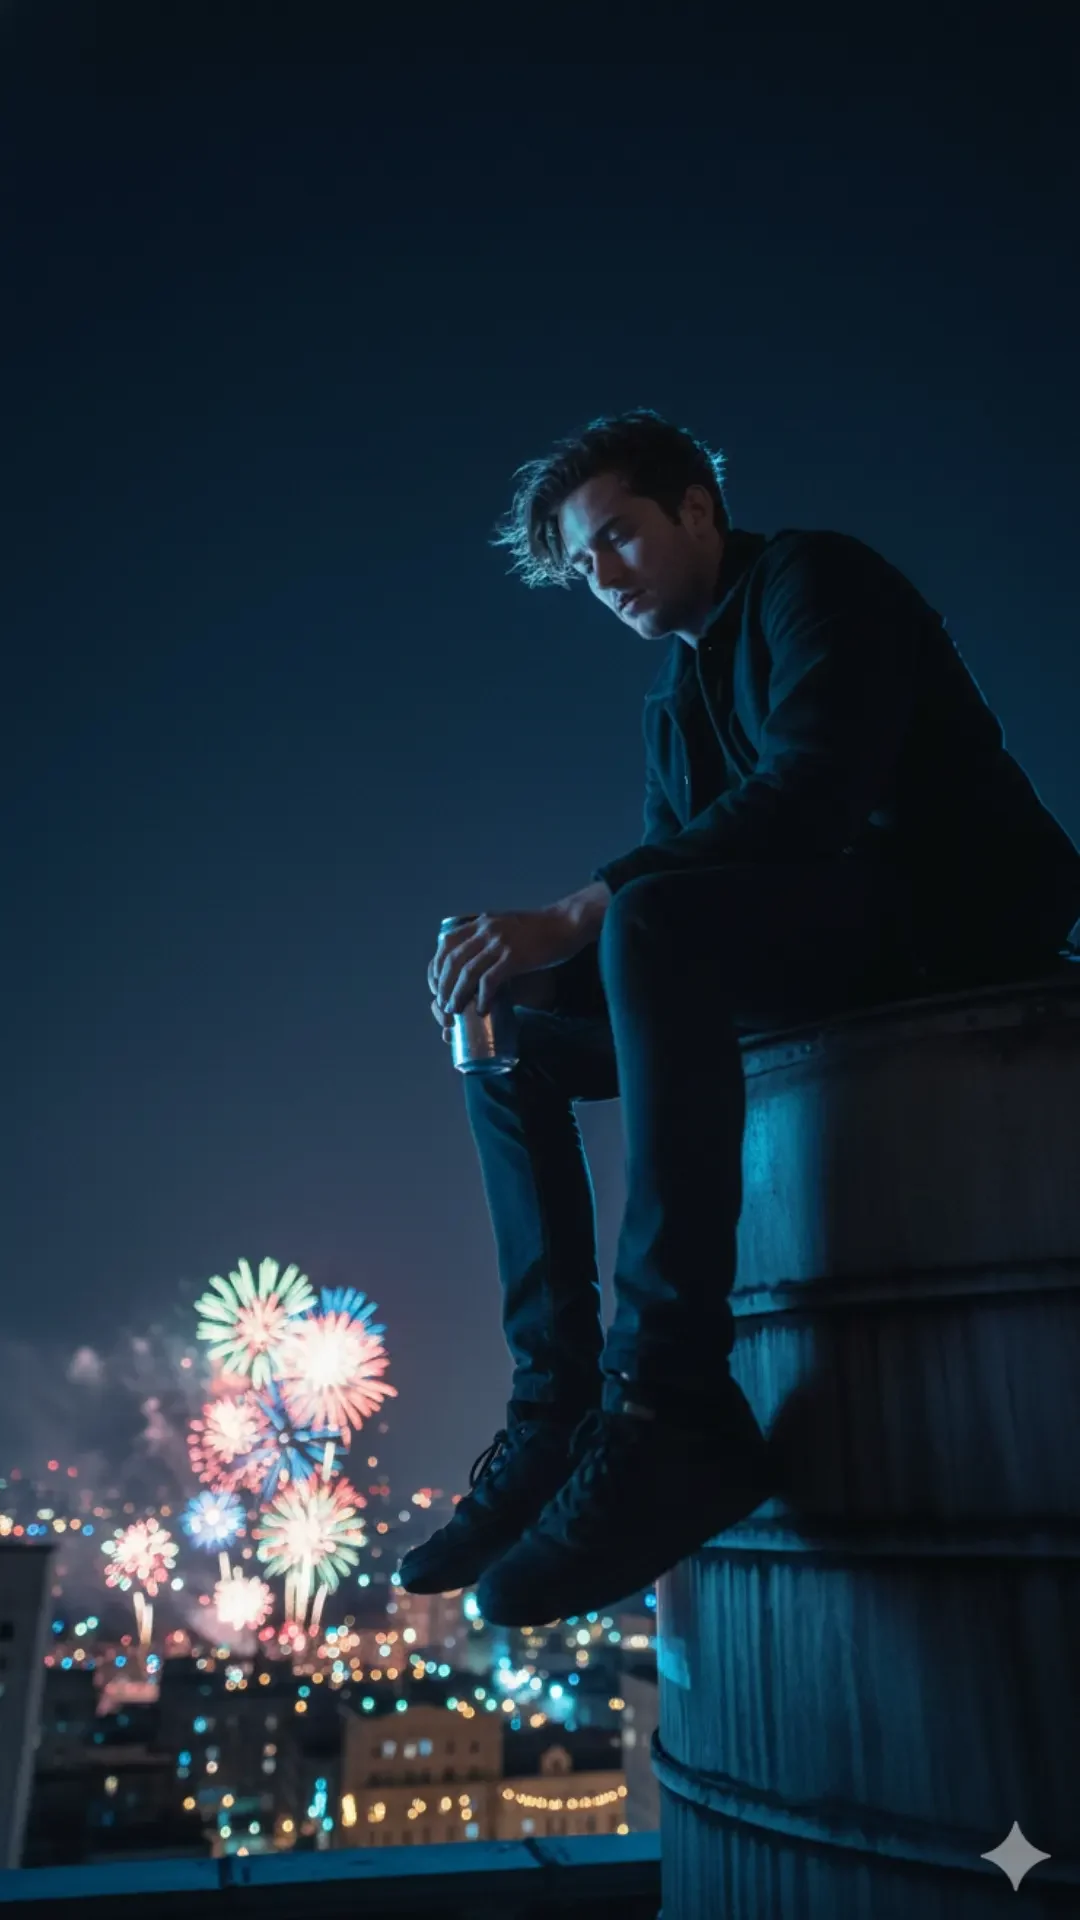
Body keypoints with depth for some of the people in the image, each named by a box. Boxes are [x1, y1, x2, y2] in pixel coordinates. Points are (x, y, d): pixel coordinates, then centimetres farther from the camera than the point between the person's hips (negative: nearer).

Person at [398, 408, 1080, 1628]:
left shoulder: (815, 580, -4)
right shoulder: (675, 700, 20)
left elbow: (814, 789, -22)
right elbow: (673, 881, 13)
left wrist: (572, 917, -28)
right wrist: (536, 964, -8)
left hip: (952, 925, -8)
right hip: (814, 973, 9)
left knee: (659, 923, -35)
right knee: (511, 1044, 1)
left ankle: (671, 1405, -35)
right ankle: (558, 1410, -7)